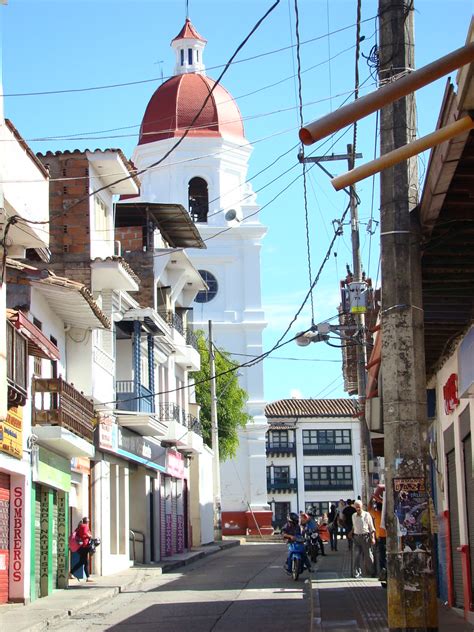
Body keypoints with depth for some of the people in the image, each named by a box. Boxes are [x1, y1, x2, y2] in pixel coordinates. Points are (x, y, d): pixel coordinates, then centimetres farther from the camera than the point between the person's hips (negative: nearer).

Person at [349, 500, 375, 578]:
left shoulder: (367, 515, -5)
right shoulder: (353, 516, 9)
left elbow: (371, 528, -3)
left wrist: (372, 538, -7)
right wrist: (351, 532, 10)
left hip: (365, 536, -4)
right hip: (356, 537, 4)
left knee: (368, 555, 3)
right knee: (357, 555, -4)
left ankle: (371, 573, 16)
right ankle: (357, 573, -2)